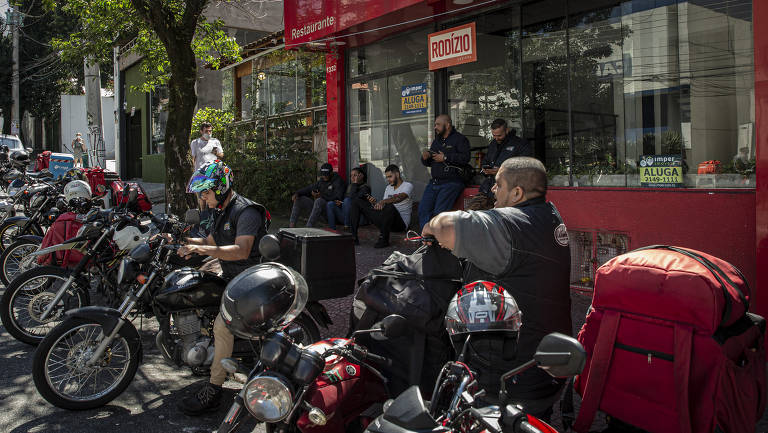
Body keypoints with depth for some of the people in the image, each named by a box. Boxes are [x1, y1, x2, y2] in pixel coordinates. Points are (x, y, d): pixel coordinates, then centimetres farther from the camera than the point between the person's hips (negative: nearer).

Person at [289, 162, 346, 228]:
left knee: (319, 201, -39)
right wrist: (297, 193, -3)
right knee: (299, 199, -1)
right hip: (318, 203, 8)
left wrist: (321, 196, -17)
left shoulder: (338, 181, -7)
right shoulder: (321, 181, 16)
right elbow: (309, 188, 14)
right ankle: (292, 225, -9)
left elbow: (337, 198, -18)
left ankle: (308, 227, -42)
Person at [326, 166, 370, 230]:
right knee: (330, 204, -8)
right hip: (345, 216, 8)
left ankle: (347, 227, -28)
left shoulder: (365, 188, -5)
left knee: (347, 200, -30)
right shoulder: (350, 186, 18)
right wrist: (340, 203, 2)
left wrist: (355, 183, -15)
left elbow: (353, 198, -21)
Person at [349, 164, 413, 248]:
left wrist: (383, 201, -40)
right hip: (385, 220, 7)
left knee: (389, 206, -43)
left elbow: (399, 198, -24)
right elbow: (382, 206, 18)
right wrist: (375, 203, -5)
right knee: (356, 202, 2)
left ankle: (384, 239, -28)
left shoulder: (408, 185, -1)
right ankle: (353, 237, -11)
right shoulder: (388, 188, 22)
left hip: (401, 223, -7)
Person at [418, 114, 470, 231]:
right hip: (434, 182, 7)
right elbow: (429, 163, 27)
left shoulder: (459, 139, 1)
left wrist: (445, 158, -14)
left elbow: (465, 157, -15)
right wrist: (425, 158, 4)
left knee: (439, 212, -18)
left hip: (451, 182, -7)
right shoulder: (436, 141, 23)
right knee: (423, 210, -5)